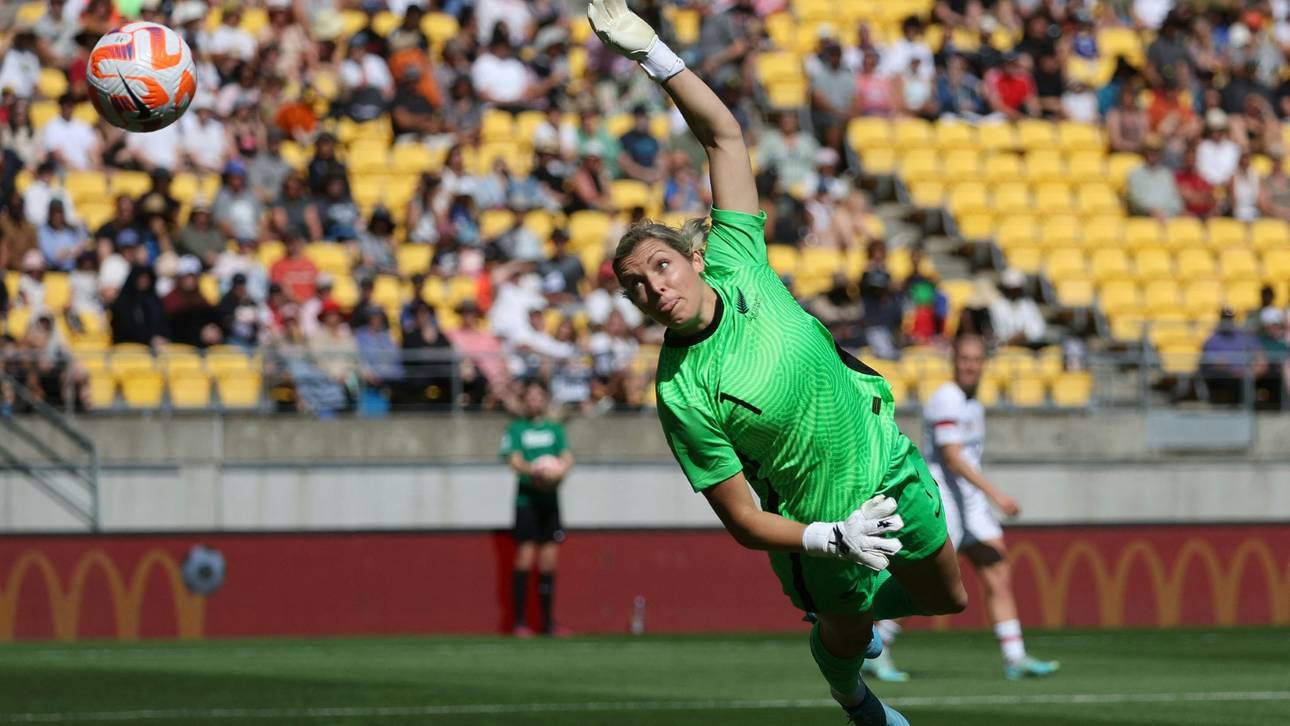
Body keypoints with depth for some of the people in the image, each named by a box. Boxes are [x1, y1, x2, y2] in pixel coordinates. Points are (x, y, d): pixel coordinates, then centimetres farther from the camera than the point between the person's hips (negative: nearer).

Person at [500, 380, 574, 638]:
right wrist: (534, 472, -26)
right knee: (525, 557, -9)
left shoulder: (555, 429, 15)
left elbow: (567, 457, 5)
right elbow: (514, 460, -8)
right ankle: (520, 622, -8)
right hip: (526, 498, -4)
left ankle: (548, 621, 10)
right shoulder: (516, 429, 4)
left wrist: (560, 470, -17)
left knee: (549, 561, 4)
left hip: (550, 498, 4)